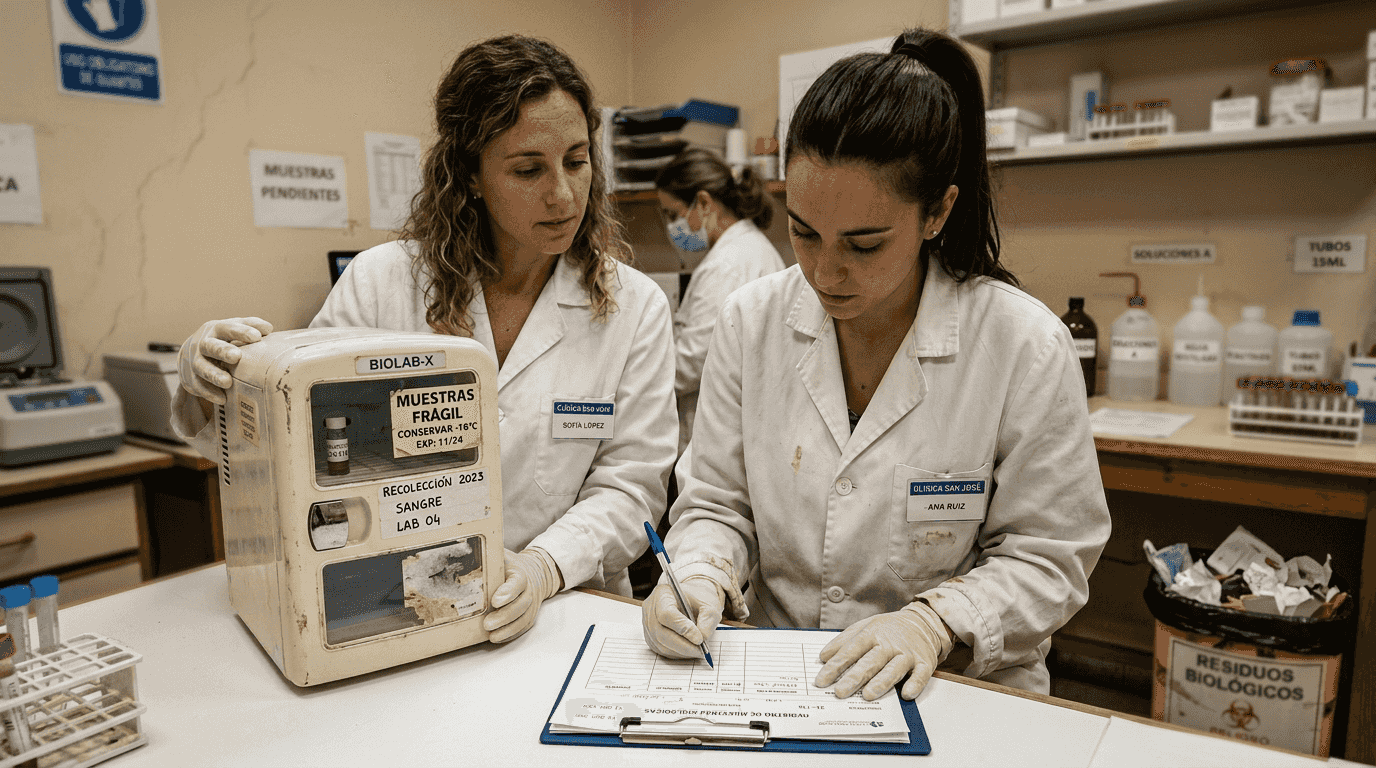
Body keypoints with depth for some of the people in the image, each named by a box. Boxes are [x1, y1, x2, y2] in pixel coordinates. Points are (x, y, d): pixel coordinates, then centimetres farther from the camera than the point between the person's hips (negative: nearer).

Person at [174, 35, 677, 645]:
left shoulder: (635, 307, -1)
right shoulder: (380, 282, 0)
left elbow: (628, 484, -2)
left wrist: (543, 567, -19)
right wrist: (212, 383, -15)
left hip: (564, 614, 1)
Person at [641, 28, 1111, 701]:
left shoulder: (1027, 347, -12)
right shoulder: (751, 320, -4)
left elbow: (1045, 557, -5)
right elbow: (716, 503, 3)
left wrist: (935, 621, -21)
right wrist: (701, 577, -16)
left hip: (957, 695, 0)